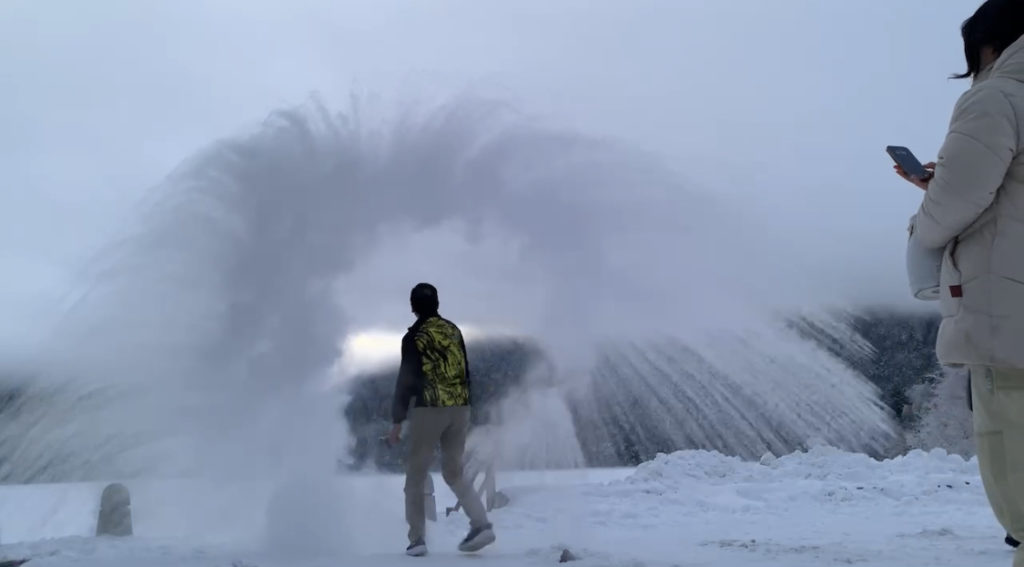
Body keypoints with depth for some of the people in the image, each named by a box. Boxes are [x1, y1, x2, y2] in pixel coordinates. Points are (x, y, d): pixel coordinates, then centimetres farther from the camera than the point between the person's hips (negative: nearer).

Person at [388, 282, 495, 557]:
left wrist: (397, 421, -4)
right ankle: (481, 524, -1)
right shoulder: (453, 330, 11)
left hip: (428, 409, -5)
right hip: (460, 408, 5)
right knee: (454, 471, 16)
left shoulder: (414, 336, -6)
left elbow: (406, 380, -8)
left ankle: (417, 539, 1)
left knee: (415, 475, 6)